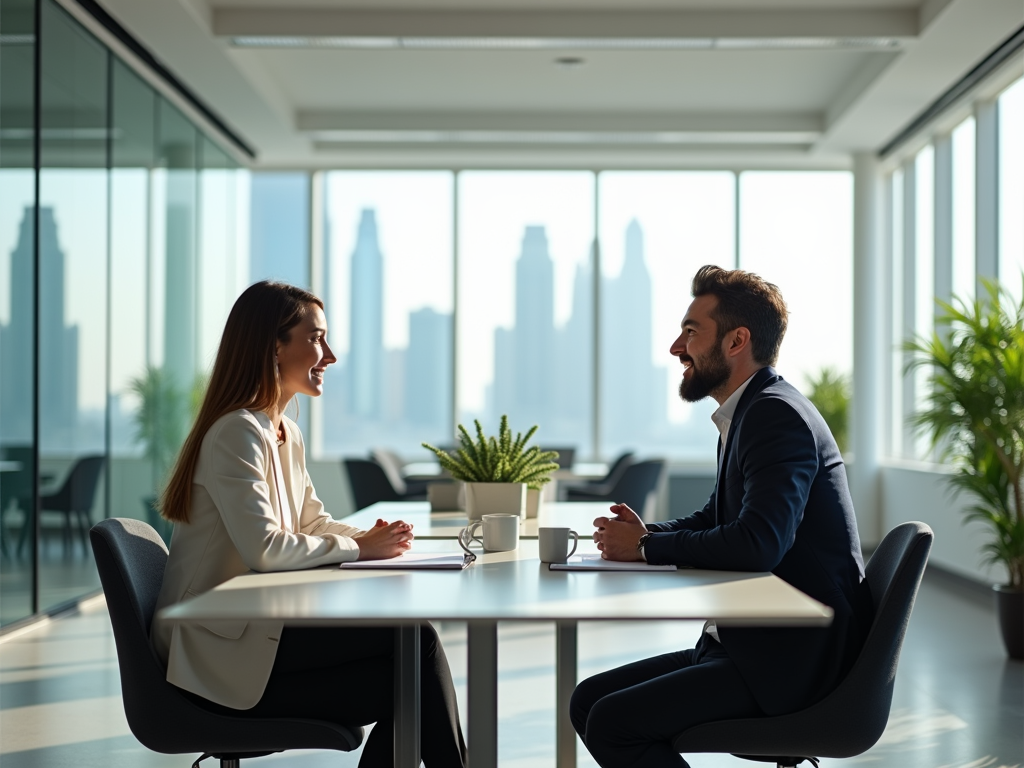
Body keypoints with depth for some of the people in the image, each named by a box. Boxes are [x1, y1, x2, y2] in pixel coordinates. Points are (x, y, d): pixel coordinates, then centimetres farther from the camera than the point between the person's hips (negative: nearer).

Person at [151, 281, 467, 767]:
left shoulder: (287, 435, 14)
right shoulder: (237, 433, -16)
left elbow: (313, 523, 18)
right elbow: (263, 548, -26)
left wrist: (373, 538, -3)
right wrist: (358, 548, -14)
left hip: (258, 632, 9)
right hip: (219, 651, -9)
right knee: (413, 640, -17)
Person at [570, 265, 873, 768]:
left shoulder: (778, 415, -17)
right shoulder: (750, 413, 15)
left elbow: (757, 544, -29)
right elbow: (712, 522, 24)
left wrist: (647, 547, -15)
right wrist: (646, 534, 2)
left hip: (793, 660, -10)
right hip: (752, 645, 10)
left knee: (613, 722, -18)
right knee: (588, 700, 6)